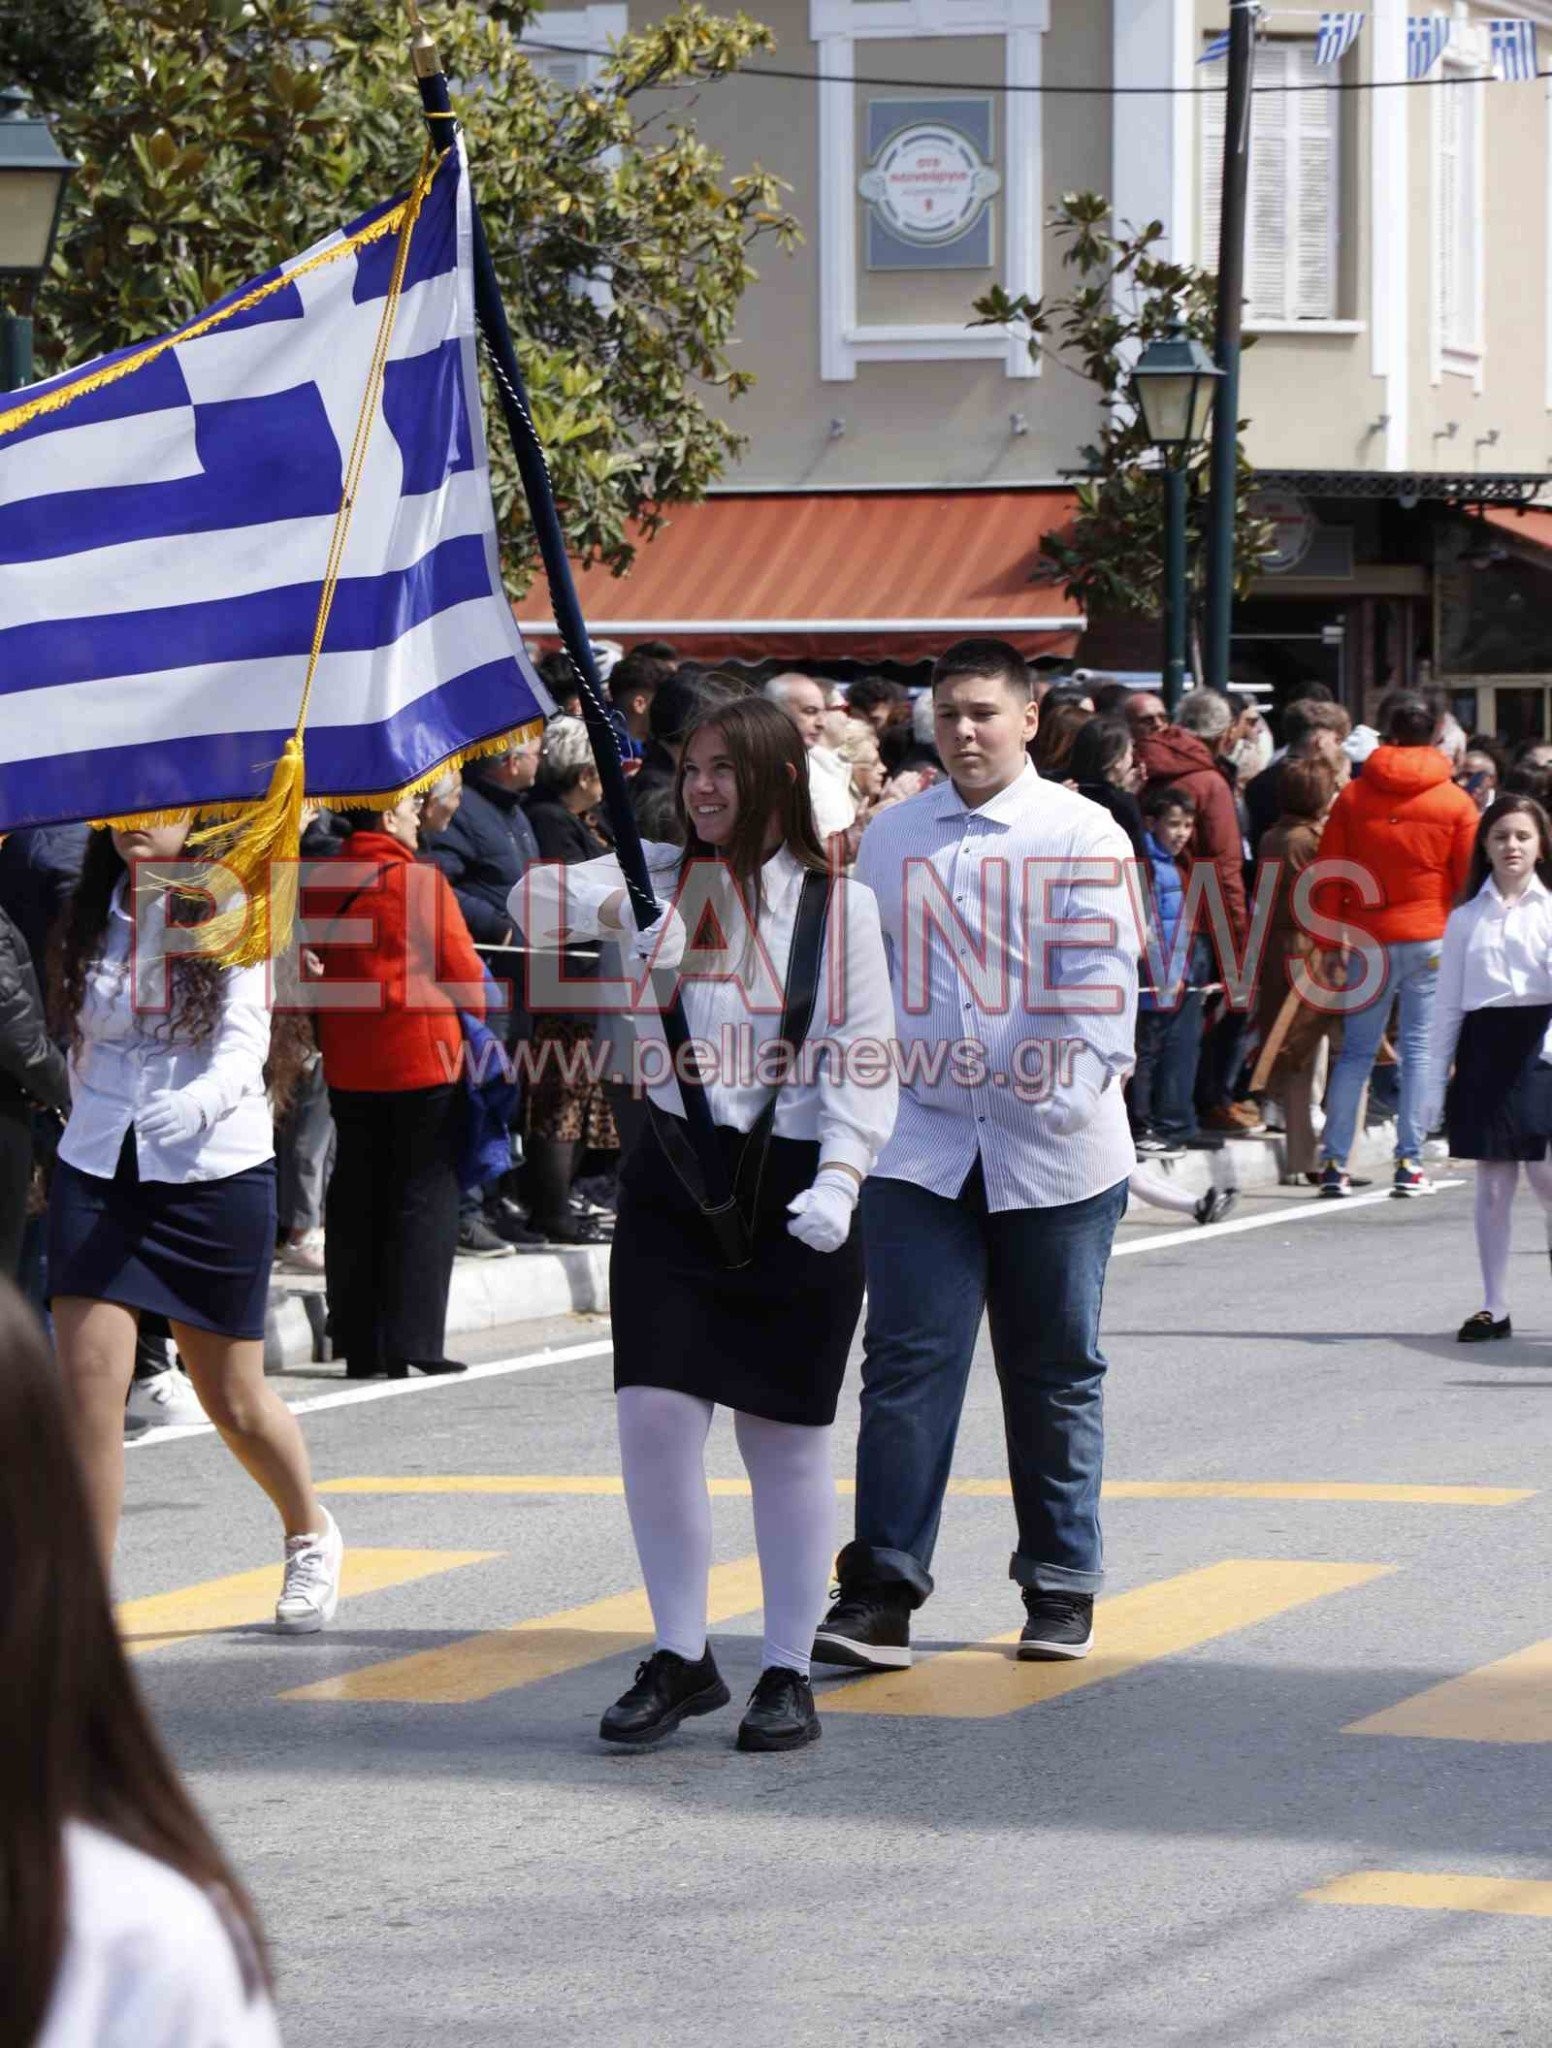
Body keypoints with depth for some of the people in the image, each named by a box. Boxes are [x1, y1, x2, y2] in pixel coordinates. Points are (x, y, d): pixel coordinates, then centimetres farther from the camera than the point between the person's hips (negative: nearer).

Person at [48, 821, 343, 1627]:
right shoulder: (93, 916, 6)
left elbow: (244, 1044, -16)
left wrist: (199, 1102, -35)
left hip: (215, 1171, -3)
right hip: (97, 1168, 3)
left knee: (233, 1396, 11)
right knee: (87, 1381, -12)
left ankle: (311, 1534, 39)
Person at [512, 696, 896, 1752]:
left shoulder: (838, 904, 1)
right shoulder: (663, 877, 7)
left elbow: (863, 1062, -3)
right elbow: (533, 901, -3)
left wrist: (838, 1180, -16)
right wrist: (615, 906, -23)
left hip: (794, 1194, -2)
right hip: (673, 1178, 2)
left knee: (786, 1436, 3)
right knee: (654, 1413, -6)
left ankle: (789, 1672, 14)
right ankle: (682, 1657, 8)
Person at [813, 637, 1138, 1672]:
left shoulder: (1083, 836, -3)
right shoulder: (892, 836, 9)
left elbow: (1102, 980, -8)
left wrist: (1067, 1094, -19)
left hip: (1053, 1151, -2)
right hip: (922, 1143, 2)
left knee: (1056, 1372, 9)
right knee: (908, 1362, -7)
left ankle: (1062, 1587, 19)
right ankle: (881, 1591, -9)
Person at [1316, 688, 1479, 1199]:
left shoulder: (1353, 797, 1)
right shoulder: (1456, 803, -2)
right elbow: (1471, 881, 1)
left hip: (1368, 940, 1)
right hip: (1431, 939, -1)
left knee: (1355, 1051, 6)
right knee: (1419, 1049, 3)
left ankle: (1335, 1162, 1)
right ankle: (1410, 1162, 1)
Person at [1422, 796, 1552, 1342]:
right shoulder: (1466, 918, 11)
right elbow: (1448, 1003, 13)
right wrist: (1434, 1082, 10)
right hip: (1484, 1045, 3)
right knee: (1493, 1184, 4)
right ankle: (1494, 1308, 8)